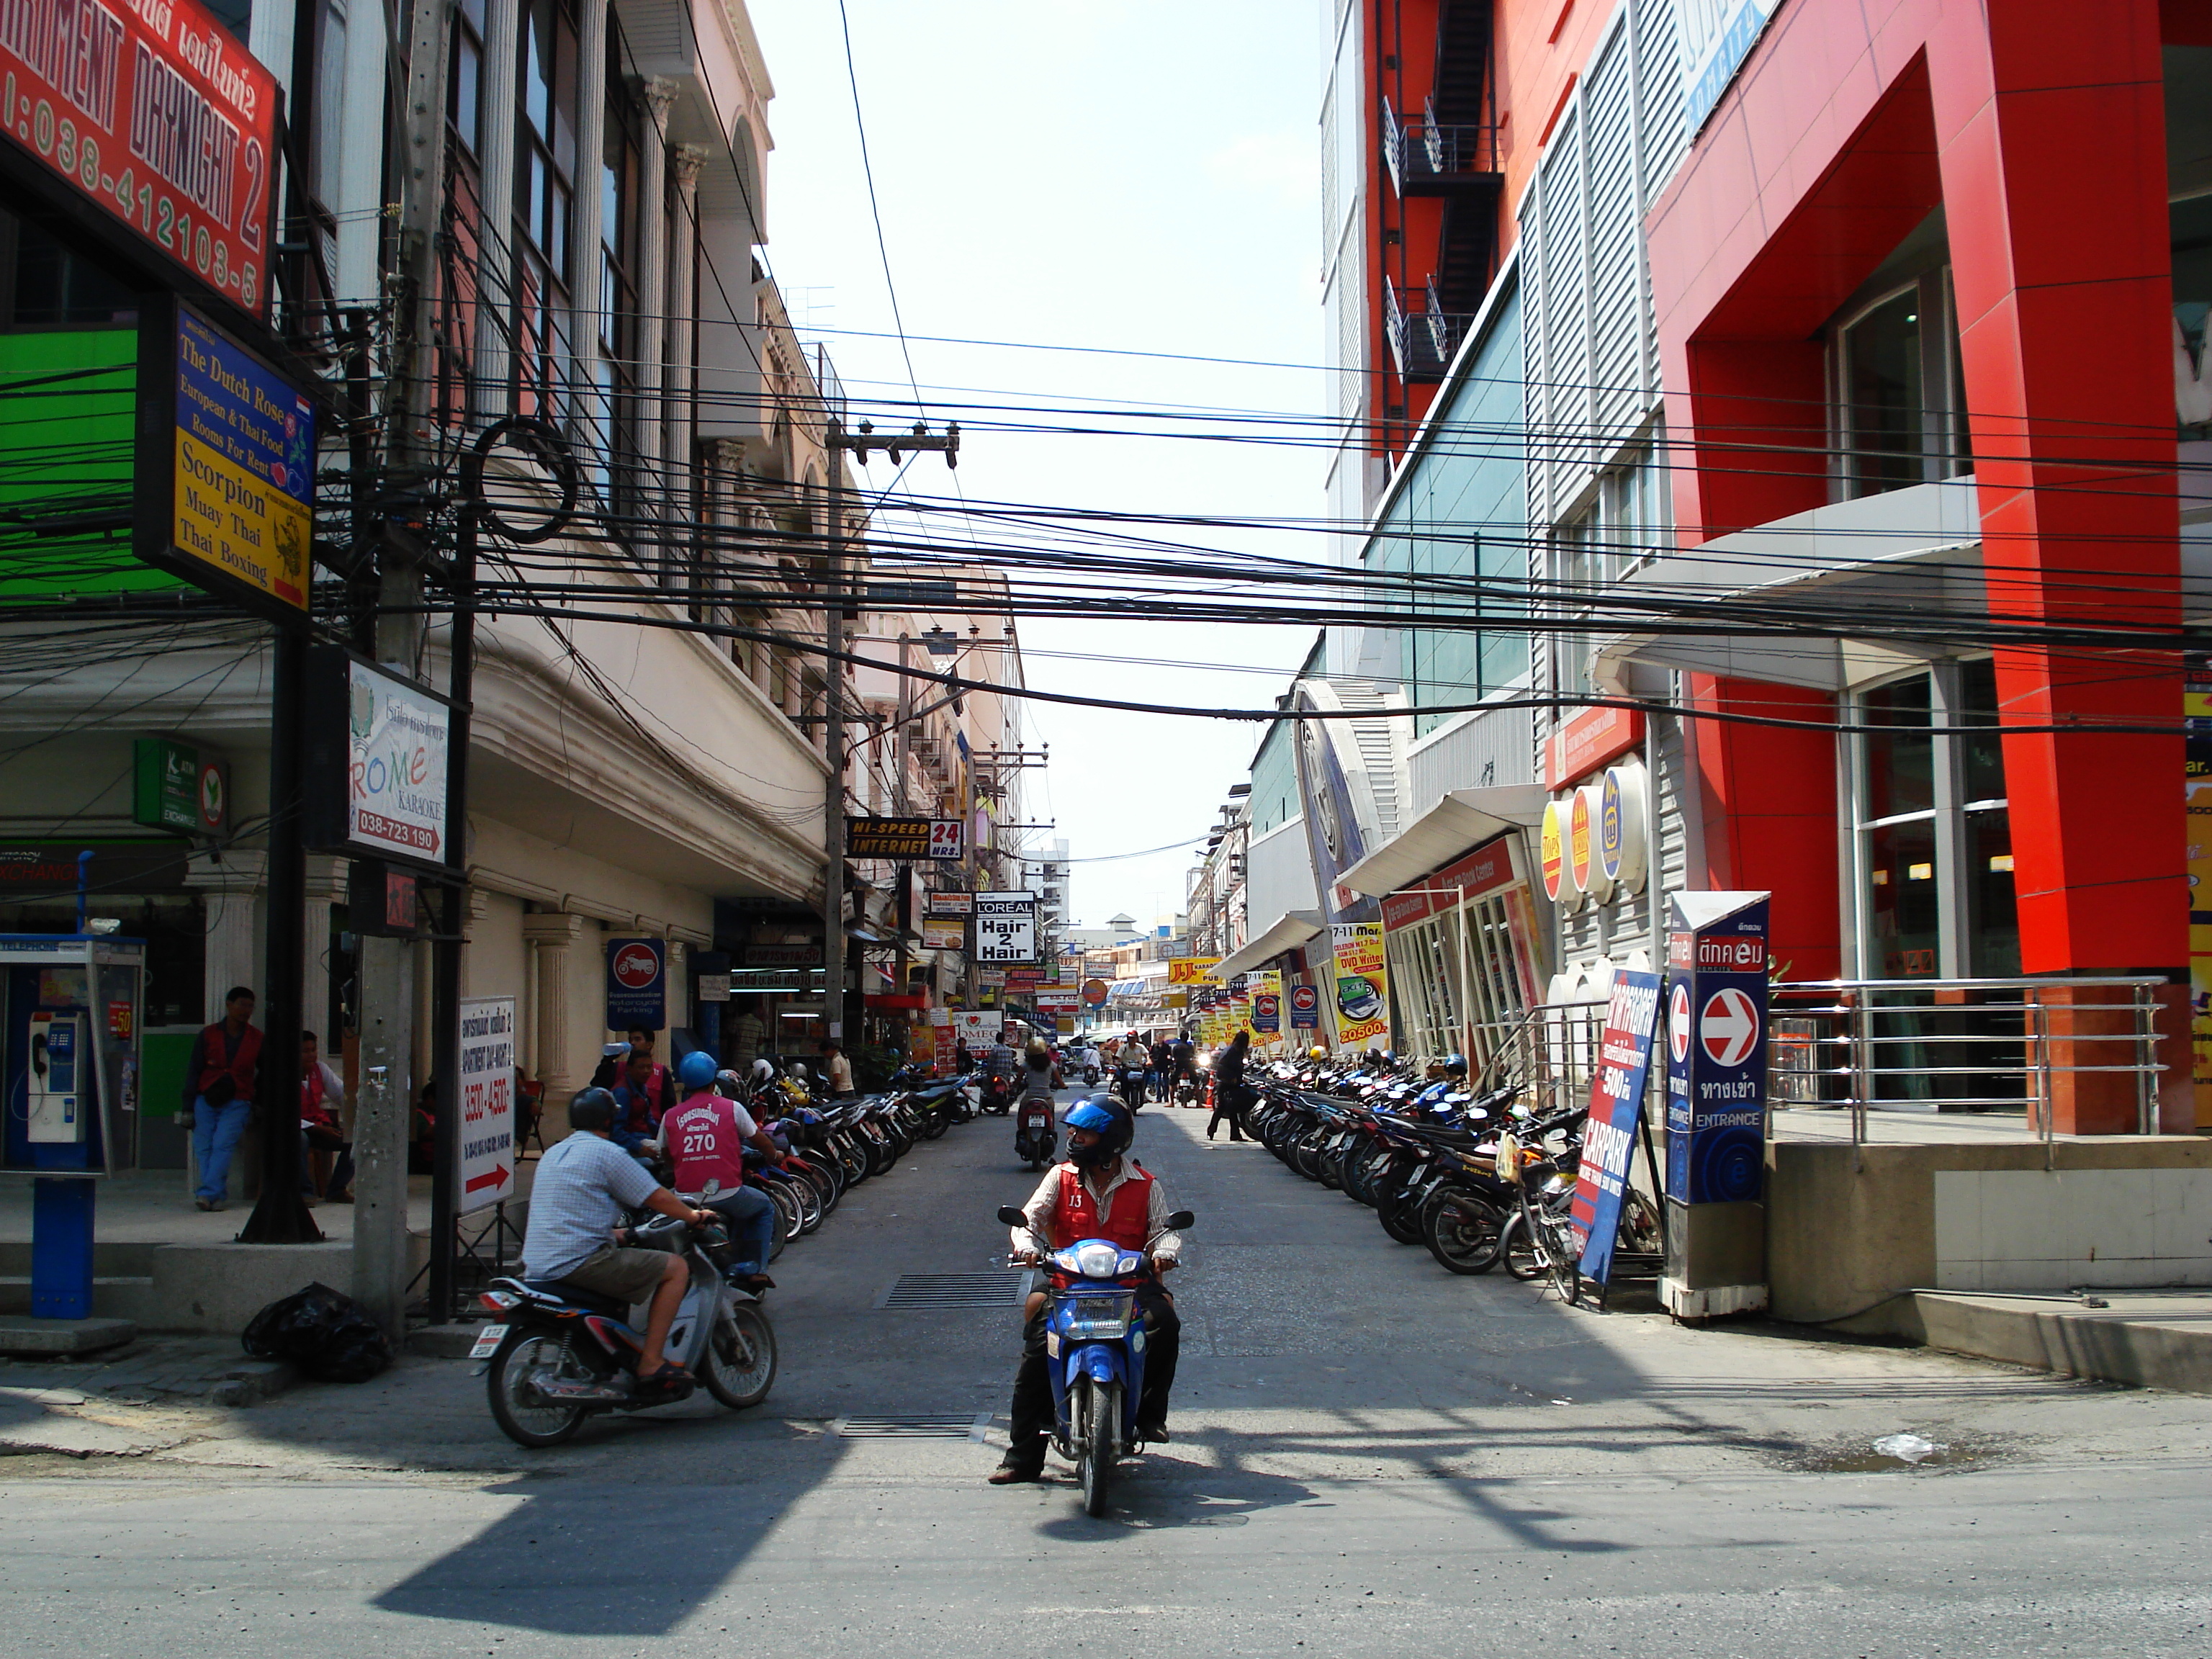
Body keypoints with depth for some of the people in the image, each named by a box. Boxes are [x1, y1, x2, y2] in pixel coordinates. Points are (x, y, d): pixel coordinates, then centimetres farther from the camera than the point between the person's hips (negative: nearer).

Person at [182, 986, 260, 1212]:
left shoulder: (257, 1040, 8)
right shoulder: (208, 1036, 7)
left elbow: (265, 1073, 21)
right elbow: (193, 1072, 8)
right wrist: (188, 1108, 3)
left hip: (237, 1102, -1)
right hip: (206, 1099, 1)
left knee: (223, 1144, -18)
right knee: (203, 1147, -8)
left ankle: (207, 1193, -23)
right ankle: (216, 1196, -5)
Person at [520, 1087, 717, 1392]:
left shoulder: (553, 1153, 21)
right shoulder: (606, 1152, -5)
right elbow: (657, 1198, -6)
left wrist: (615, 1229, 46)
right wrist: (694, 1216, 12)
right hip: (579, 1261, -9)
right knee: (676, 1267, -4)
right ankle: (651, 1362, -9)